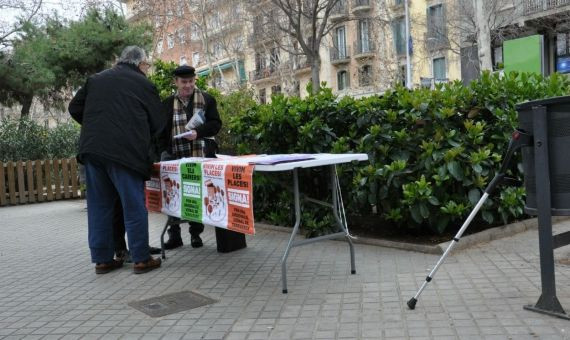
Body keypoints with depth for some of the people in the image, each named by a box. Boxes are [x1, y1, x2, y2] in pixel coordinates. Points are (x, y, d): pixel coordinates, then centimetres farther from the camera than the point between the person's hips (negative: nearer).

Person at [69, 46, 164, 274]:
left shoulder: (95, 80, 16)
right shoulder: (143, 84, 3)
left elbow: (75, 109, 18)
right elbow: (158, 123, 6)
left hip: (92, 149, 5)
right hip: (125, 151, -5)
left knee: (99, 206, 11)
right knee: (134, 206, 2)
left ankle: (102, 259, 16)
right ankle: (141, 259, 6)